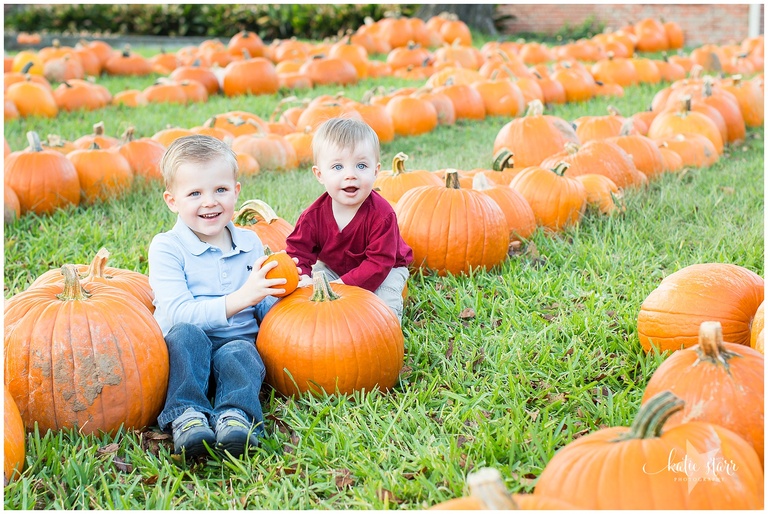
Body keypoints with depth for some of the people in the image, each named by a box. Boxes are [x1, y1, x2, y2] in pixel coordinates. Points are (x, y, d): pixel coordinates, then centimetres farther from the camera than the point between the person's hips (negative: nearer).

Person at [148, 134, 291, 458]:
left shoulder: (250, 244, 11)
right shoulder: (167, 247, -4)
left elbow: (266, 311, 15)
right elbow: (178, 315, -18)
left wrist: (286, 292, -9)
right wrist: (241, 298, -29)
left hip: (239, 342, 2)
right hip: (186, 349, -2)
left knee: (237, 353, -33)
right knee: (185, 334, -35)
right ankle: (186, 415, -41)